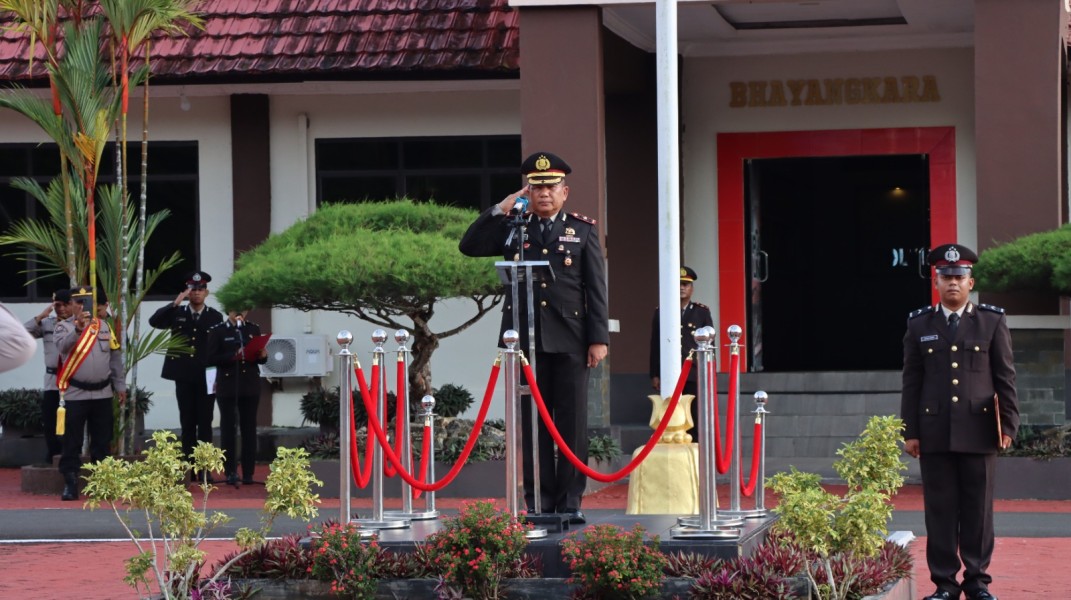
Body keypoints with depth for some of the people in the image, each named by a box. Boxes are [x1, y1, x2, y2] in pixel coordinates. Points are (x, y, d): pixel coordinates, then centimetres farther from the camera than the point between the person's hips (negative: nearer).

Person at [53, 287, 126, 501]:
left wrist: (120, 386, 10)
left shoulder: (104, 326, 9)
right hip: (74, 394, -3)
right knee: (72, 443, -4)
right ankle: (70, 485, -2)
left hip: (102, 393, 3)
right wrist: (78, 329, -42)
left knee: (102, 442, 8)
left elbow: (115, 358, 12)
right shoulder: (64, 327, -2)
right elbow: (63, 346, -24)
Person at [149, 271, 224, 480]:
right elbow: (154, 321, -7)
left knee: (205, 424, -1)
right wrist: (175, 303, -15)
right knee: (187, 424, 4)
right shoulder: (177, 314, 8)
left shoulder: (216, 317, 5)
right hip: (184, 377, 1)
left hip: (206, 377, -1)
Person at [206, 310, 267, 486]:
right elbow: (211, 358, -8)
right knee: (228, 428, 0)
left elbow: (260, 358, 13)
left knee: (249, 428, 2)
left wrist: (262, 356, -10)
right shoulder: (217, 331, 1)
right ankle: (230, 472, 4)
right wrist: (234, 356, -20)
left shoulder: (254, 329, 12)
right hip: (227, 387, -3)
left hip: (250, 386, 3)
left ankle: (248, 473, 5)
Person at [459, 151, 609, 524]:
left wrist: (599, 338, -3)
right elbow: (468, 246, 1)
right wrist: (500, 210, -4)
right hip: (526, 339, 1)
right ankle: (539, 503, 7)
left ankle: (570, 501, 5)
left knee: (572, 423, 0)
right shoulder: (512, 228, 12)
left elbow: (596, 289, 4)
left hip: (569, 339, -1)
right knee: (532, 425, 3)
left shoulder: (583, 230, 8)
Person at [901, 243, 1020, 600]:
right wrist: (910, 432, 3)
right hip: (935, 433, 1)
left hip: (978, 432, -1)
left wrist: (1008, 424, -2)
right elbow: (912, 383, 8)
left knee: (978, 510, 2)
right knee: (940, 510, 1)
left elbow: (1005, 379, 6)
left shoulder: (992, 323, 7)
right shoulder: (919, 326, 9)